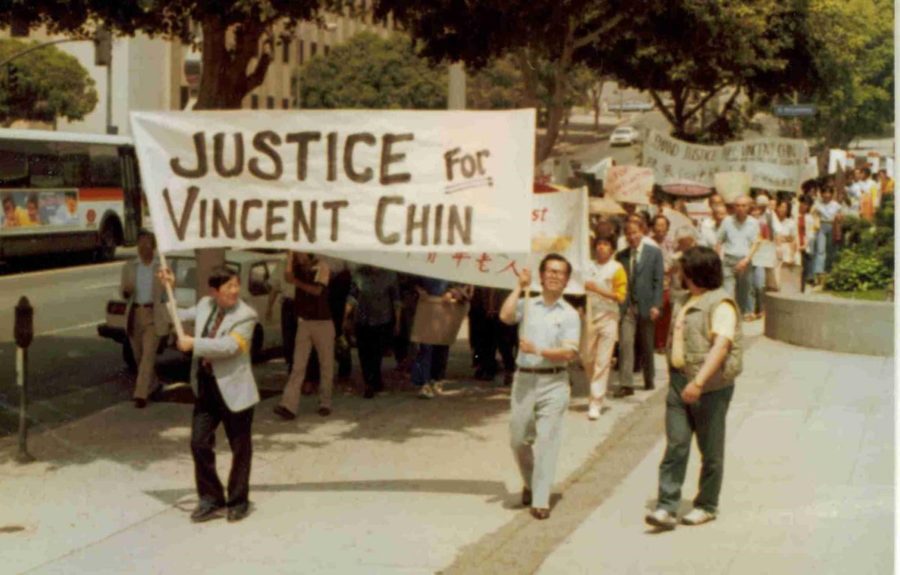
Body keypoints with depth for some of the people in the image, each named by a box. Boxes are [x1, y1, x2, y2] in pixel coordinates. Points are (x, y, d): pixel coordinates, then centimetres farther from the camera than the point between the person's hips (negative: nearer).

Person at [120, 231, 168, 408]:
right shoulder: (129, 267, 6)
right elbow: (122, 292, 6)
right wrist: (125, 290, -18)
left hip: (153, 316, -4)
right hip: (134, 315, 4)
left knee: (148, 355, -10)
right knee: (139, 356, 13)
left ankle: (141, 394, -10)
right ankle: (153, 384, 35)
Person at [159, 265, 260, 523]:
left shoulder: (245, 315, -14)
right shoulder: (205, 305, 5)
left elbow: (228, 346, -26)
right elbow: (179, 315, 24)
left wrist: (194, 344, -20)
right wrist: (169, 288, 15)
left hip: (234, 390, -6)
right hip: (205, 387, 6)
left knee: (240, 448, 8)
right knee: (199, 443, 6)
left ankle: (238, 501, 23)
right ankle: (210, 499, 20)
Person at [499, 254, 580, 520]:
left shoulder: (569, 314, 4)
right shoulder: (527, 306, 8)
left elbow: (569, 352, -6)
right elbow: (505, 316, -13)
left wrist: (538, 350, -16)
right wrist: (520, 287, -8)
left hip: (554, 382, -2)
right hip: (524, 379, 2)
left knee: (547, 440, -7)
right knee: (518, 440, 8)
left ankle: (541, 500, -5)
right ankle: (530, 483, 34)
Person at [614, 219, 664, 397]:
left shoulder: (654, 253, 1)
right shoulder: (621, 256, 6)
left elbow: (658, 281, -2)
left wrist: (656, 305, -10)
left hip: (646, 306, -1)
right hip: (626, 306, 1)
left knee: (646, 346, 11)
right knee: (625, 343, -10)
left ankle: (649, 380, 29)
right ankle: (626, 384, -11)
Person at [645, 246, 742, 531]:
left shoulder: (721, 304, -13)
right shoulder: (684, 302, 14)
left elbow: (721, 345, -25)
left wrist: (699, 382, -34)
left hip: (711, 387, -7)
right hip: (679, 382, 7)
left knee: (710, 450, 7)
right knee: (675, 446, -1)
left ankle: (707, 506, 20)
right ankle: (667, 507, -3)